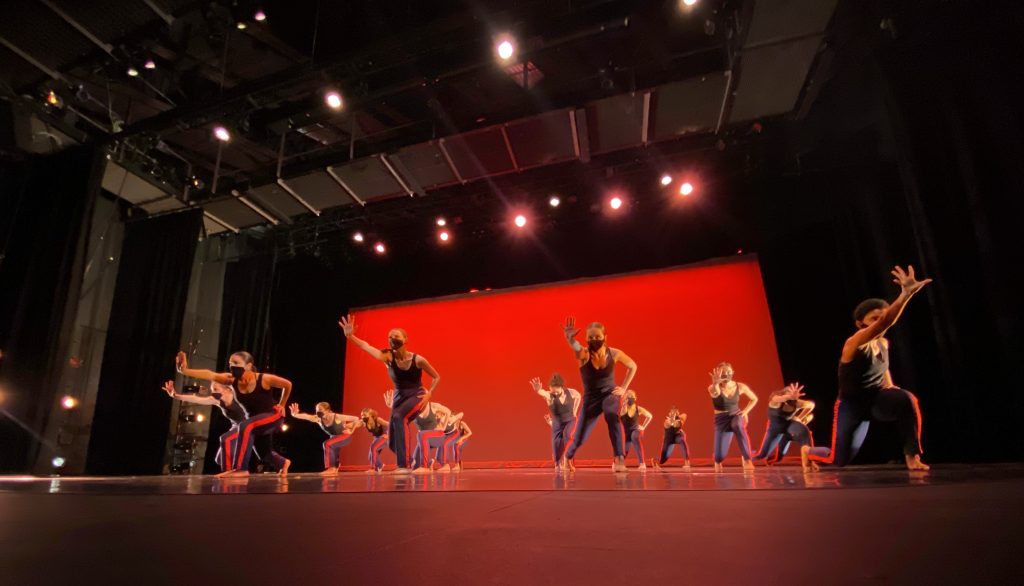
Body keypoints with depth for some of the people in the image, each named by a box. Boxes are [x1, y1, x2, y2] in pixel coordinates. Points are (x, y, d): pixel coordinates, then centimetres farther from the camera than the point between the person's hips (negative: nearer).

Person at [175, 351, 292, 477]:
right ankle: (283, 463, 50)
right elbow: (210, 375, -30)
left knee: (245, 426, -35)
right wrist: (185, 370, -43)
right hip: (256, 418, 7)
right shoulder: (232, 380, -14)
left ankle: (241, 469, -30)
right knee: (263, 453, 18)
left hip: (273, 415, -7)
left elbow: (288, 384, -13)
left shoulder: (264, 379, -26)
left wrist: (281, 405, -4)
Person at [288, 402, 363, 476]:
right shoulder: (318, 419, -21)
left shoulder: (337, 417, -33)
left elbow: (356, 419, -27)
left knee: (327, 444, -24)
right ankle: (335, 470, 36)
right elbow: (306, 416, -42)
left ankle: (331, 468, -18)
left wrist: (351, 431, -23)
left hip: (345, 436, -6)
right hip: (334, 437, 6)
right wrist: (295, 415, -60)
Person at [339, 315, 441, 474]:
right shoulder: (388, 357, -14)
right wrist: (350, 336, -51)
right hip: (399, 397, 4)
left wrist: (429, 394, -14)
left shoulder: (418, 359, -16)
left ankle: (404, 465, -30)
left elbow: (436, 377, -1)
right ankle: (410, 461, 34)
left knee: (399, 417, -35)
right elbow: (366, 346, -34)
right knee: (392, 443, 2)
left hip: (416, 396, -4)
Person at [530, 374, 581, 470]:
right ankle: (558, 465, 33)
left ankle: (567, 458, -17)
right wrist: (538, 390, -79)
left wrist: (574, 411, 3)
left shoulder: (571, 392, -19)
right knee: (556, 444, 1)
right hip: (557, 423, 0)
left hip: (570, 421, 0)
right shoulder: (550, 395, -27)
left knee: (567, 435, -31)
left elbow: (579, 396, 7)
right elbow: (544, 393, -54)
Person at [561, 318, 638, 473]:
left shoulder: (614, 353, -13)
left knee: (612, 415, -37)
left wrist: (624, 388, 0)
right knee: (579, 438, 3)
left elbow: (633, 366, 7)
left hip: (611, 394, 0)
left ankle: (619, 459, -33)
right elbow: (576, 348, -48)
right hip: (591, 398, 0)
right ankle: (568, 457, 39)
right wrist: (570, 339, -71)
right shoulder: (583, 354, -21)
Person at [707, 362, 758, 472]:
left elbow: (754, 399, 13)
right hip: (722, 420, -1)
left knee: (738, 425, -40)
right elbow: (715, 393, -46)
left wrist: (745, 411, -4)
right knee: (720, 456, -8)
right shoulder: (714, 388, -18)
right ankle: (718, 461, 33)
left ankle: (747, 459, -30)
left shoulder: (740, 387, -7)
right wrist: (715, 384, -69)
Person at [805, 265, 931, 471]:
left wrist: (891, 389, 10)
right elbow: (884, 322, -43)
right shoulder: (854, 344, -24)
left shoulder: (883, 343, -1)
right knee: (840, 459, -2)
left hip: (876, 400, 5)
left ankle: (912, 456, -18)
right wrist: (905, 294, -55)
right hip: (851, 406, -5)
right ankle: (807, 451, 32)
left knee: (906, 399, -30)